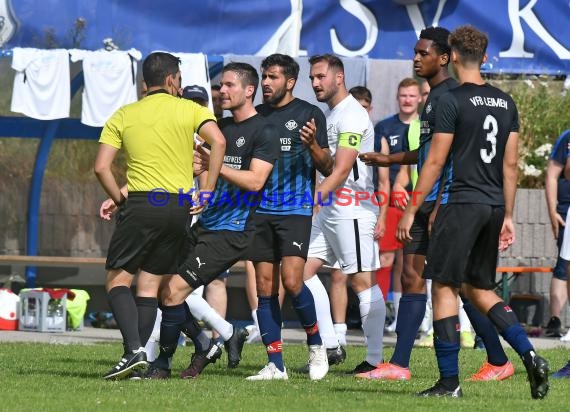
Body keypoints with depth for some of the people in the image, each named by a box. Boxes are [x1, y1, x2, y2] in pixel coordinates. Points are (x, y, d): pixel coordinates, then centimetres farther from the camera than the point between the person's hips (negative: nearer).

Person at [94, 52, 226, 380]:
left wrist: (120, 200, 8)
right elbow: (218, 141, -11)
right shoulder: (190, 110, 7)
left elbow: (102, 167, -1)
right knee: (150, 283, 9)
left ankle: (134, 350, -16)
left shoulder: (123, 116, 8)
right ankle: (139, 361, 4)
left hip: (140, 203, -2)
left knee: (118, 279, 3)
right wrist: (208, 191, -7)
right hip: (180, 205, 2)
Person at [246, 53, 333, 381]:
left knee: (291, 281, -16)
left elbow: (328, 168, -1)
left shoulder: (309, 114, -1)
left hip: (296, 210, -5)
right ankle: (275, 364, 4)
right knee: (265, 286, 1)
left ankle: (316, 342, 8)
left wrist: (313, 145, -20)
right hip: (260, 211, 5)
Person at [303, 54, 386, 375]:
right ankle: (329, 345, 7)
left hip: (353, 209, -10)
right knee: (305, 269, 6)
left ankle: (375, 358, -5)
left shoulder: (352, 116, -13)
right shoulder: (332, 114, 17)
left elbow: (341, 171, -20)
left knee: (363, 281, -7)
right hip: (331, 210, 10)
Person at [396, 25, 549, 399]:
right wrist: (508, 217, 17)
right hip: (494, 206, 7)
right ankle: (530, 356, 1)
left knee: (444, 287, 0)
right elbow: (510, 164, 12)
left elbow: (435, 162, -9)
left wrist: (411, 210, -4)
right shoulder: (505, 103, 11)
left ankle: (449, 381, -2)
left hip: (462, 203, -7)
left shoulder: (453, 101, -9)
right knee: (480, 289, 17)